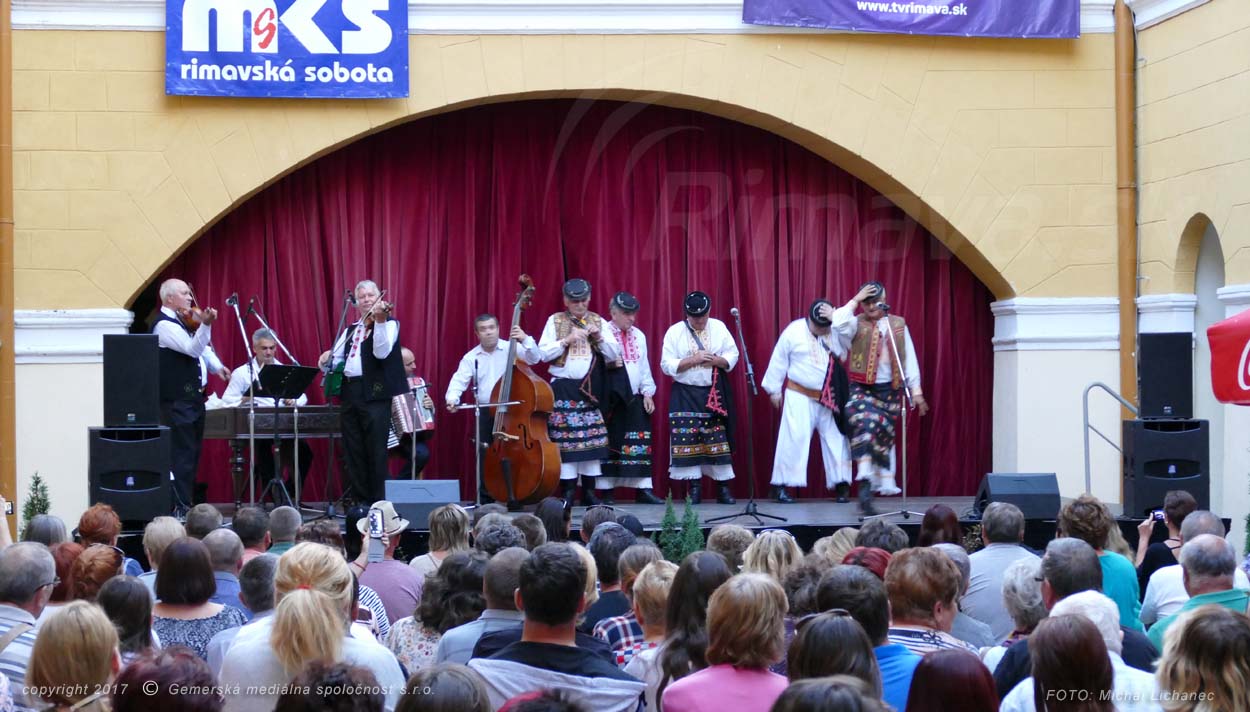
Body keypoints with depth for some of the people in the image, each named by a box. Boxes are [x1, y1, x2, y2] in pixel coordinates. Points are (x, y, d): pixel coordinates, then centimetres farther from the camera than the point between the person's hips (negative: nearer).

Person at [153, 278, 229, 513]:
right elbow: (192, 348, -24)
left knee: (192, 455, 12)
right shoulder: (164, 324, -13)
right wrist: (205, 324, -37)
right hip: (178, 400, -10)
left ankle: (185, 503, 18)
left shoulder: (181, 321, 17)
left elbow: (202, 348, 28)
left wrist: (217, 366, 15)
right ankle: (181, 508, -10)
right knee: (182, 455, -10)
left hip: (193, 397, 10)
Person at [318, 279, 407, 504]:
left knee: (375, 451, -7)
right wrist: (327, 361, -8)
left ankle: (378, 501, -5)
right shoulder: (350, 330, 22)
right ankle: (357, 500, 11)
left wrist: (379, 321, -25)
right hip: (350, 392, 6)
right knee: (353, 452, 6)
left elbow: (381, 352, -15)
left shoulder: (389, 323, 3)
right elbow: (336, 359, 15)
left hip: (375, 394, -6)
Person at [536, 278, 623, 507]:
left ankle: (589, 492, 6)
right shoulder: (555, 321, 5)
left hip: (590, 388, 2)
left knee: (592, 438, 0)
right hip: (563, 387, -2)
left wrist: (599, 337, -7)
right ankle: (568, 492, -2)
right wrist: (566, 340, -13)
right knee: (565, 438, -7)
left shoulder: (598, 322, 11)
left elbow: (614, 354, 8)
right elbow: (543, 353, -3)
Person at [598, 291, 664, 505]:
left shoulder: (638, 335, 16)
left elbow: (645, 367, 16)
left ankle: (642, 489, 4)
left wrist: (648, 393, 9)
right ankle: (605, 491, -2)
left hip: (635, 399, 6)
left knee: (640, 444, 1)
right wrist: (608, 365, -22)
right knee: (609, 444, -6)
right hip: (610, 399, -6)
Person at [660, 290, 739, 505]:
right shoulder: (674, 332, -1)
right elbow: (667, 365, -7)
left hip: (715, 393, 1)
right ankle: (694, 488, 1)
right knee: (688, 440, -6)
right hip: (686, 395, -1)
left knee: (719, 440, -1)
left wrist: (716, 360, -14)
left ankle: (723, 487, 3)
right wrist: (692, 360, -17)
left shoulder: (719, 327, 5)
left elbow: (733, 356, 6)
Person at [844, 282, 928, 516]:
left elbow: (909, 359, 8)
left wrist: (916, 391, 4)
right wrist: (856, 300, -16)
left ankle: (885, 482, 19)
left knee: (885, 435, 6)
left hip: (889, 389, 3)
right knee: (864, 425, -24)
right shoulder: (856, 324, 2)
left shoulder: (898, 325, 8)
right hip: (861, 389, -3)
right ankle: (865, 481, -32)